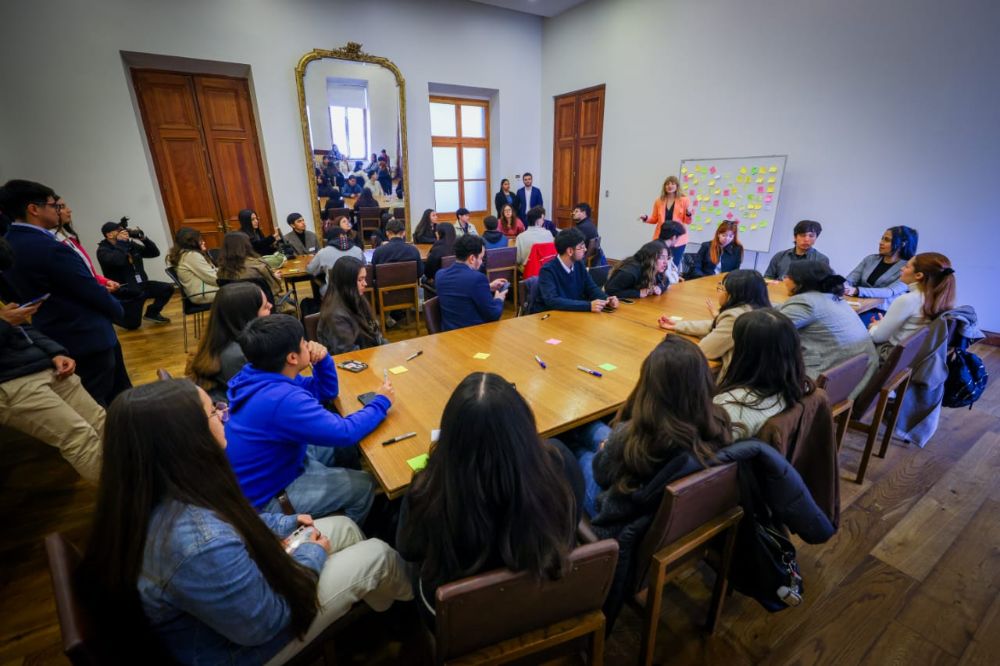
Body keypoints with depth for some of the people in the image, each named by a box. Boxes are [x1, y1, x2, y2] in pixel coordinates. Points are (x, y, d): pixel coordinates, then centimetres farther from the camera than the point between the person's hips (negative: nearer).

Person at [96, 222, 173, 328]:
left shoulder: (131, 244, 8)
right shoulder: (103, 250, -10)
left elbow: (154, 253, 8)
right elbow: (117, 261, -31)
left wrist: (144, 238, -6)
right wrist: (120, 242, -19)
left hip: (140, 285, 6)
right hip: (124, 291, -6)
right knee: (132, 324, -7)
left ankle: (152, 313, 10)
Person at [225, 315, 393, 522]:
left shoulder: (263, 376, -5)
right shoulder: (282, 399, -36)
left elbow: (326, 392, 6)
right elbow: (345, 433, -33)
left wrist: (323, 359, -13)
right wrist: (380, 402, -17)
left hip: (274, 465, 9)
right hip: (266, 496, -9)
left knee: (348, 448, 13)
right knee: (365, 484, -6)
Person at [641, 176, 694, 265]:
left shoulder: (684, 200, 0)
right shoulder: (659, 201, 7)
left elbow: (687, 222, 0)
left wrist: (688, 214, -20)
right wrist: (646, 218, -6)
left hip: (677, 239, -2)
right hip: (661, 238, 2)